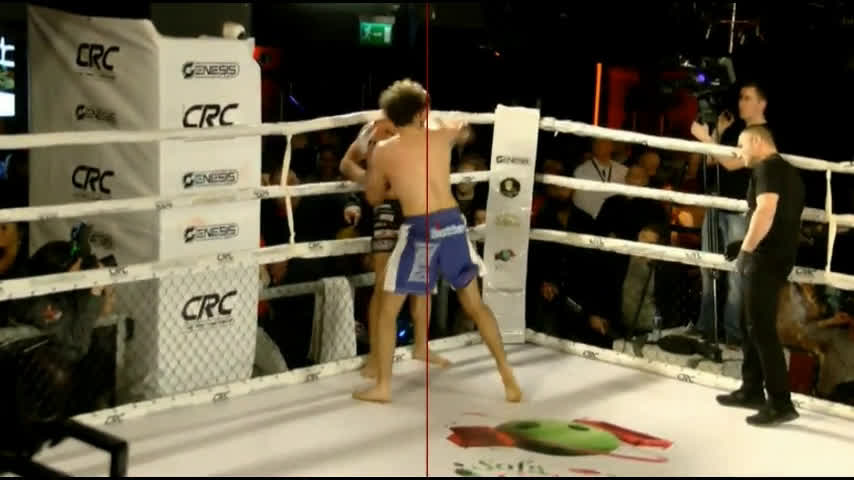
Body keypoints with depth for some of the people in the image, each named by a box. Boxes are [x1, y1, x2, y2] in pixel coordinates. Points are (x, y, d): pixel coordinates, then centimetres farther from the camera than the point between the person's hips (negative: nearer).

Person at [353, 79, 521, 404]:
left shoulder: (382, 152, 1)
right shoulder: (441, 135, 7)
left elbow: (373, 198, 15)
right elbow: (464, 132, 31)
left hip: (418, 231, -3)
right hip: (451, 224, 3)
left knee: (388, 311, 13)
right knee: (475, 305, 17)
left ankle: (383, 387, 13)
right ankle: (508, 379, 17)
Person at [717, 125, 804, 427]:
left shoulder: (768, 168, -12)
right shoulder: (788, 172, 19)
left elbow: (766, 211, -27)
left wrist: (746, 250, -19)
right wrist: (747, 244, 20)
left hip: (767, 259, -10)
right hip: (777, 256, 10)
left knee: (762, 329, -9)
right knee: (751, 325, 17)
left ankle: (781, 404, -9)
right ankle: (752, 391, 25)